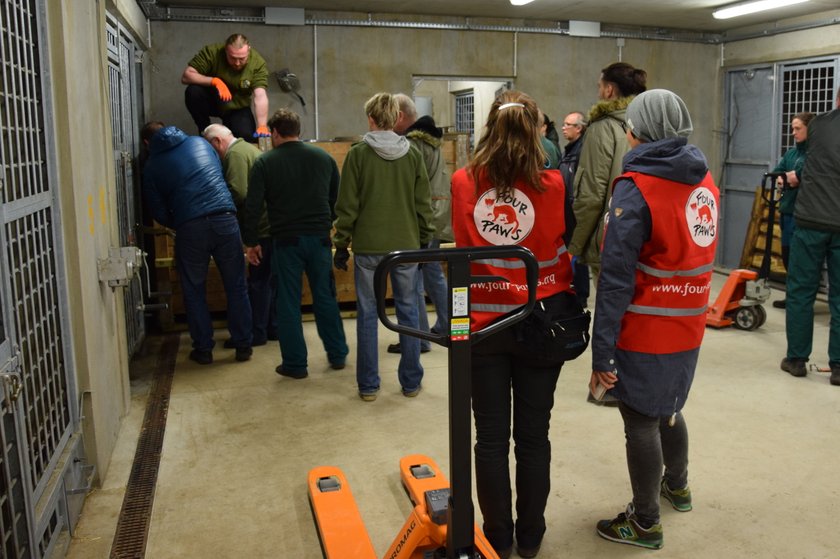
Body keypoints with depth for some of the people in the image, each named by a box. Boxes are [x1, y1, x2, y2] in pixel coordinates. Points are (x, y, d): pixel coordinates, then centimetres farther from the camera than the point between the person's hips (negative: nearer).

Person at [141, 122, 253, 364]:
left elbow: (159, 213, 9)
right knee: (236, 287, 11)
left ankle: (203, 349, 18)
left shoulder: (152, 166, 10)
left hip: (190, 228, -2)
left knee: (194, 291, 13)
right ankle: (243, 345, 17)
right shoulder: (200, 142, 16)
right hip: (225, 219, 2)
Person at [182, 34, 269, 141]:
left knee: (247, 136, -25)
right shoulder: (211, 52, -24)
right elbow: (186, 76, -26)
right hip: (211, 100, 0)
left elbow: (260, 96, -33)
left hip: (237, 107, 0)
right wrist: (215, 81, -40)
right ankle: (205, 130, -4)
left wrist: (261, 126, -47)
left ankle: (228, 124, 11)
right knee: (193, 91, -31)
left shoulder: (258, 63, -24)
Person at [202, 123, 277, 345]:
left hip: (264, 228, -10)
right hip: (273, 225, 10)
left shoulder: (235, 154, -11)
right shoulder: (248, 148, 21)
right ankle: (273, 327, 23)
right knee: (269, 279, 15)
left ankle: (256, 333, 5)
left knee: (259, 281, -2)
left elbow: (238, 192, -21)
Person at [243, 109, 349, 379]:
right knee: (325, 297, 14)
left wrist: (252, 242, 1)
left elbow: (253, 207, -7)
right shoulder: (324, 157, 7)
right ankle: (337, 354, 21)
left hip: (286, 241, -3)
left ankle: (295, 363, 10)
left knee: (288, 303, 5)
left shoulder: (265, 162, -4)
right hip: (320, 238, 3)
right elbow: (337, 198, 11)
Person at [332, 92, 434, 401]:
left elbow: (347, 206, -5)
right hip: (407, 245, 2)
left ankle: (368, 385, 12)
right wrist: (425, 241, 13)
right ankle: (411, 382, 17)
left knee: (367, 314, 7)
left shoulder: (358, 153, -5)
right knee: (408, 312, 10)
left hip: (368, 247, -2)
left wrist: (341, 245, 3)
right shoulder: (413, 154, 2)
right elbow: (423, 204, 4)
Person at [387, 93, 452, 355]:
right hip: (437, 217, 10)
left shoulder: (412, 143, -15)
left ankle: (418, 339, 4)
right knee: (433, 273, 20)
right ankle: (446, 326, 29)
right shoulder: (430, 140, 15)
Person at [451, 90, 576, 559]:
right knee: (534, 436, 13)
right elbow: (563, 246, 2)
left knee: (491, 438, 12)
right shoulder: (553, 184, -9)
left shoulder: (463, 183, -5)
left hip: (482, 323, 1)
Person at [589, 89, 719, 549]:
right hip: (687, 325, 8)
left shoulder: (636, 188, -18)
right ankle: (677, 486, 47)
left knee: (640, 422, 6)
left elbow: (616, 277, -21)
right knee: (667, 409, 26)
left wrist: (602, 350, -19)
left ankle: (645, 523, 21)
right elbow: (695, 254, 10)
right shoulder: (704, 180, 5)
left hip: (645, 330, -8)